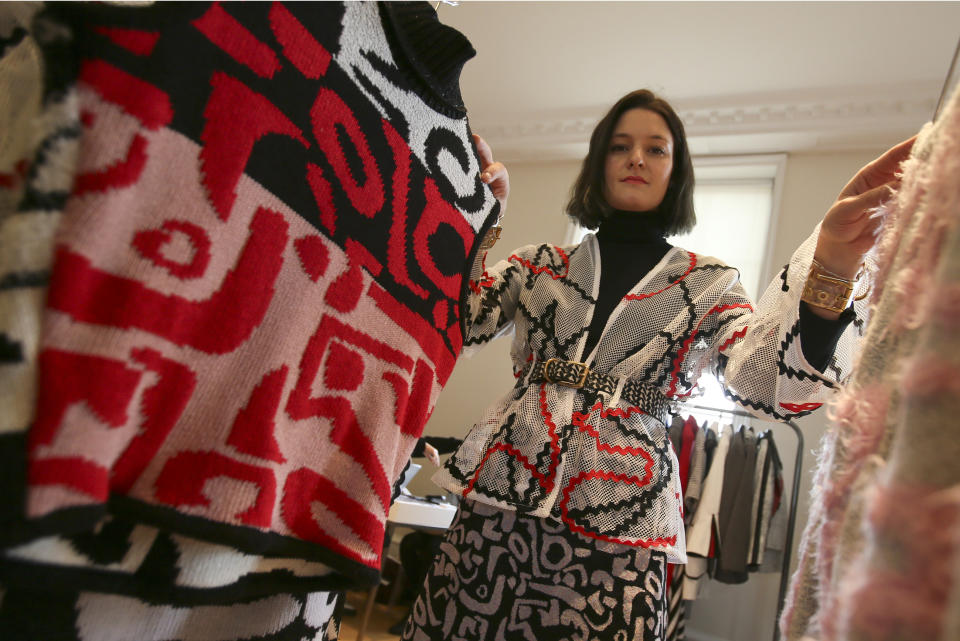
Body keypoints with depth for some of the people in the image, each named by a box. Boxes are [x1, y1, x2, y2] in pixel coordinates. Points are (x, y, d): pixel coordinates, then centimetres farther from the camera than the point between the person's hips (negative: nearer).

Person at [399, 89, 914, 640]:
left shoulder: (708, 284, 8)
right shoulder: (542, 264, 12)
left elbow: (778, 384, -9)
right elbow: (458, 323, 1)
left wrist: (834, 259, -25)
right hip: (500, 500, 2)